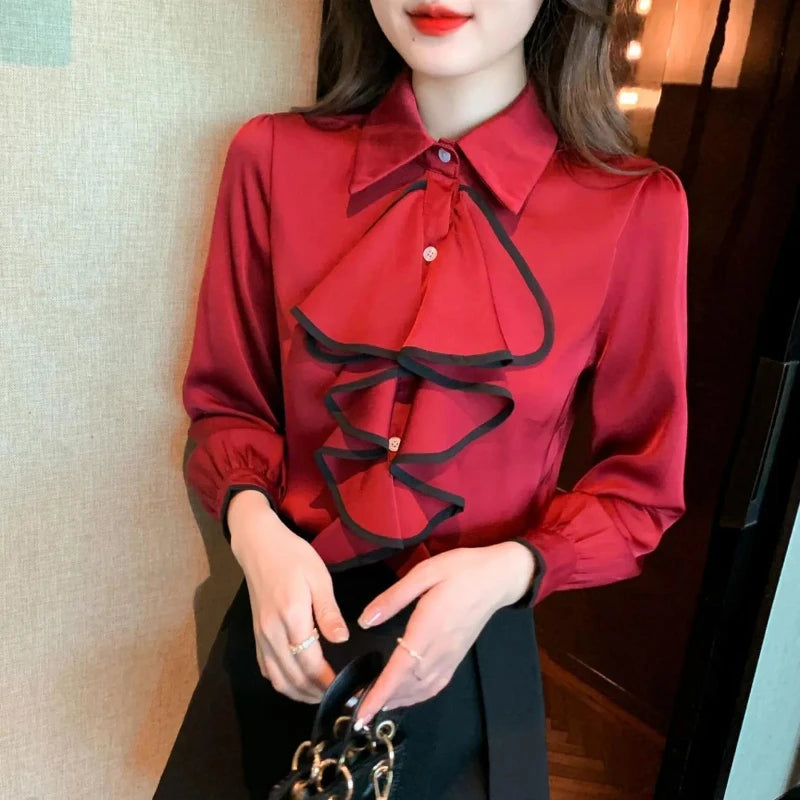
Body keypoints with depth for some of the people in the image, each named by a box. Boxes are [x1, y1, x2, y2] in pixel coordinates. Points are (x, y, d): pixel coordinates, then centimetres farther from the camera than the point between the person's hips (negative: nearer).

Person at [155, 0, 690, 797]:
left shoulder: (635, 207, -13)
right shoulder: (273, 158, -8)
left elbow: (642, 484, -3)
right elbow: (228, 403, 2)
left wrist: (508, 570, -19)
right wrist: (253, 523, -17)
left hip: (472, 653, -1)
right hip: (287, 632, 2)